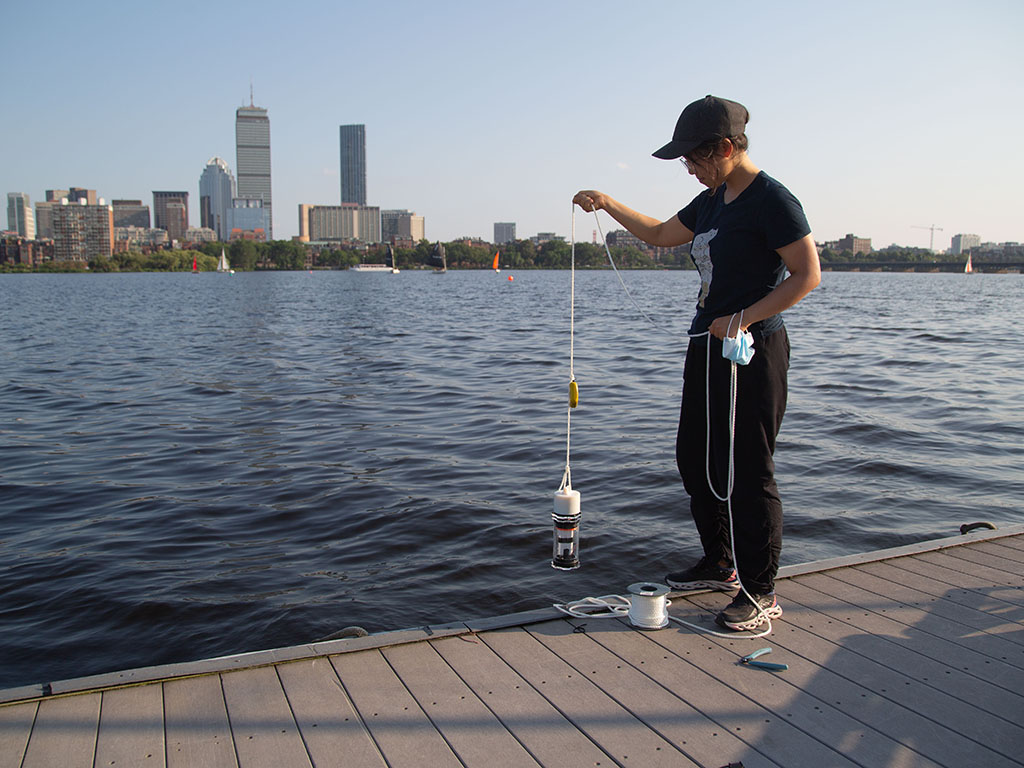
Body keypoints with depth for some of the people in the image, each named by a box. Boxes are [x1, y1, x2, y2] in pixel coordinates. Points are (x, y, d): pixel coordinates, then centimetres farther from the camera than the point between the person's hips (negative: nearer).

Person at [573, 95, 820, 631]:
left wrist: (742, 319, -20)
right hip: (707, 346, 10)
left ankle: (760, 591, 8)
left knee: (747, 471, -5)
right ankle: (719, 565, 31)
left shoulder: (771, 200, -13)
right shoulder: (712, 200, 14)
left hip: (752, 350, -10)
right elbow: (660, 234, 28)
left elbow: (808, 275, -17)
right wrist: (607, 204, 19)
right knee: (694, 457, 15)